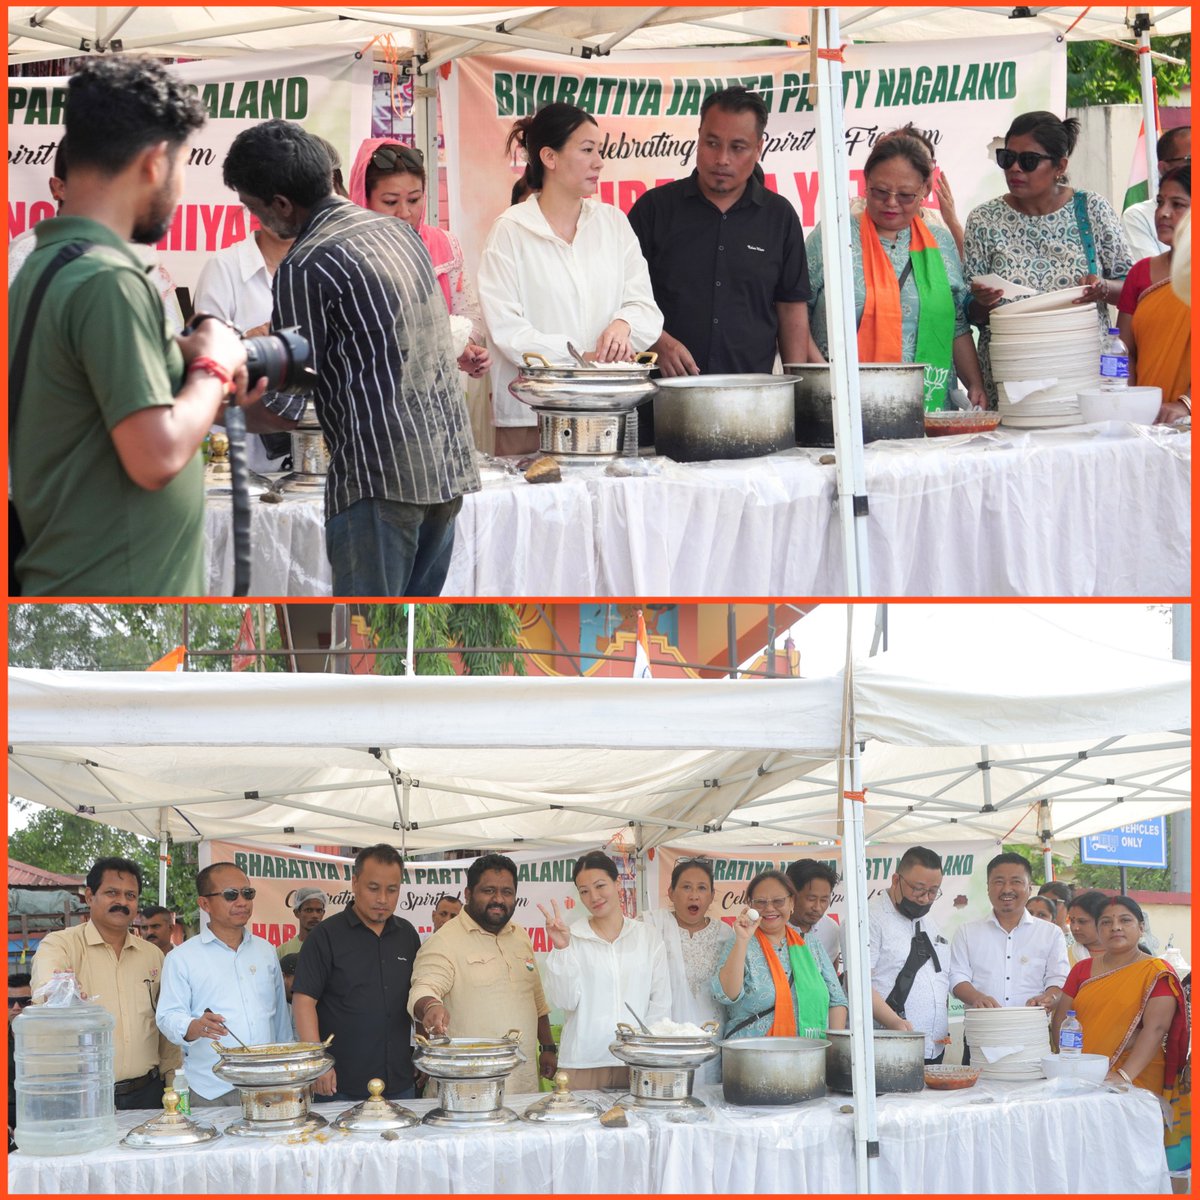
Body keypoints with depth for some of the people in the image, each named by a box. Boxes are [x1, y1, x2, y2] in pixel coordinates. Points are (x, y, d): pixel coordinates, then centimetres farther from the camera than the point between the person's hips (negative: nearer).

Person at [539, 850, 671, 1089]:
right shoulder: (572, 937, 2)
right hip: (584, 1063, -1)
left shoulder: (648, 937, 8)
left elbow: (660, 1002, 7)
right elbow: (565, 1000, -5)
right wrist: (561, 949, -15)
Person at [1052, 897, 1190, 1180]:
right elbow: (1060, 1021, 10)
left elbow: (1155, 1028, -13)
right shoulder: (1083, 970, 15)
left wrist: (1124, 1074, -27)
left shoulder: (1156, 973, -1)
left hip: (1134, 1085, -4)